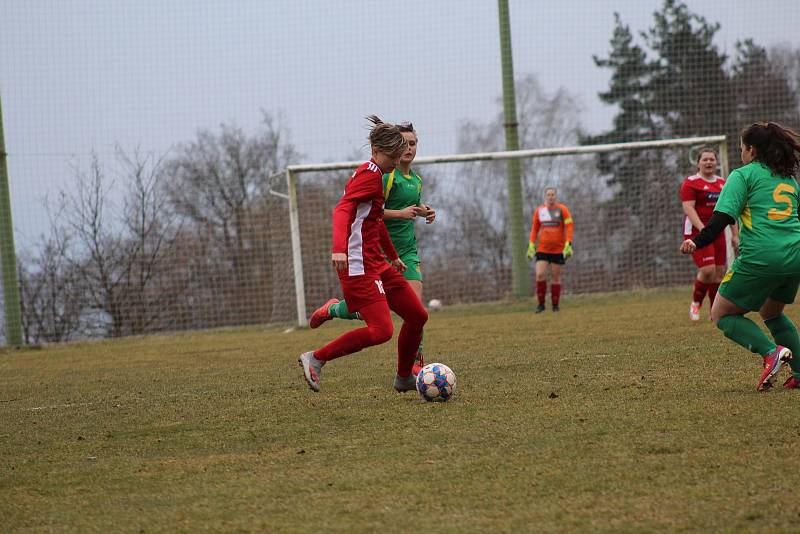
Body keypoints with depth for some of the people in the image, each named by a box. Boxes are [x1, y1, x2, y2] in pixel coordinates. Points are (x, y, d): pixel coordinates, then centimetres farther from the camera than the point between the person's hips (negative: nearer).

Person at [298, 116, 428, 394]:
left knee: (417, 316, 11)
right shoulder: (370, 174, -12)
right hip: (360, 266, -10)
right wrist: (339, 248, -40)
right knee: (382, 330, -19)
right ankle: (316, 358, -8)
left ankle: (404, 378, 26)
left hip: (377, 264, 10)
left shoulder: (373, 174, 19)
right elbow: (342, 210, -26)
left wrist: (393, 256, 41)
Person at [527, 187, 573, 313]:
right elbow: (534, 228, 14)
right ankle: (541, 304, 0)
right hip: (542, 249, 2)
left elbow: (569, 227, -6)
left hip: (558, 249, -2)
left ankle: (555, 305, 14)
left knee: (555, 277, 3)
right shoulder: (539, 211, 6)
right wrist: (531, 245, 6)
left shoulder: (562, 210, -3)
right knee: (540, 275, -12)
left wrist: (568, 245, -16)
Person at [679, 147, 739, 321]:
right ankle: (695, 303, 6)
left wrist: (735, 234, 15)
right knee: (708, 270, -17)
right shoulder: (691, 182, -6)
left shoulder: (722, 183, 14)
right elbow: (688, 208, -15)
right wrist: (702, 229, -26)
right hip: (697, 231, -6)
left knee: (719, 272, 2)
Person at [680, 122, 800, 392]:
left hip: (759, 256, -7)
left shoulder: (744, 174, 4)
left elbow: (723, 215, -10)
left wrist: (698, 242, -14)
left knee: (721, 314, 6)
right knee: (771, 311, 29)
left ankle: (771, 352, -16)